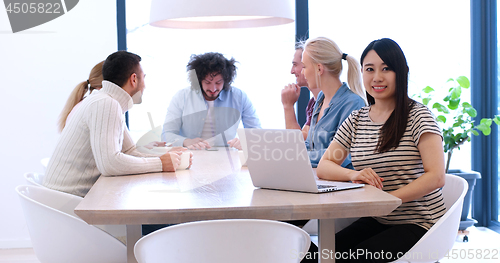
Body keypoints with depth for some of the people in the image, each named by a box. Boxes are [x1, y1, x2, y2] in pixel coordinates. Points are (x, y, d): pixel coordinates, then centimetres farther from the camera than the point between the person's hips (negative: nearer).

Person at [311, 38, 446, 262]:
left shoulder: (417, 116, -6)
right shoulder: (356, 120, 11)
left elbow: (436, 177, -16)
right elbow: (323, 167, 7)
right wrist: (353, 175, -16)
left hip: (417, 222, -4)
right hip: (375, 221, 4)